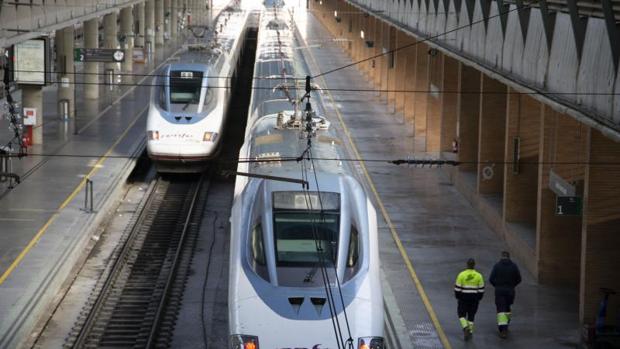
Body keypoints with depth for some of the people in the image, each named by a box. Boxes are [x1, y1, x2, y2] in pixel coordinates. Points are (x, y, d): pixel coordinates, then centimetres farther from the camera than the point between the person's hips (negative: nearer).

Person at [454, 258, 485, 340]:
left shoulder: (461, 275, -8)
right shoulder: (478, 276, -3)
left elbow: (457, 288, -6)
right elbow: (481, 289, 0)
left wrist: (457, 297, 9)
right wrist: (479, 298, 14)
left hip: (464, 297, -2)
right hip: (474, 298, 2)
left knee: (461, 313, 11)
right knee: (471, 315, 14)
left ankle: (465, 327, -12)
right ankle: (470, 331, 15)